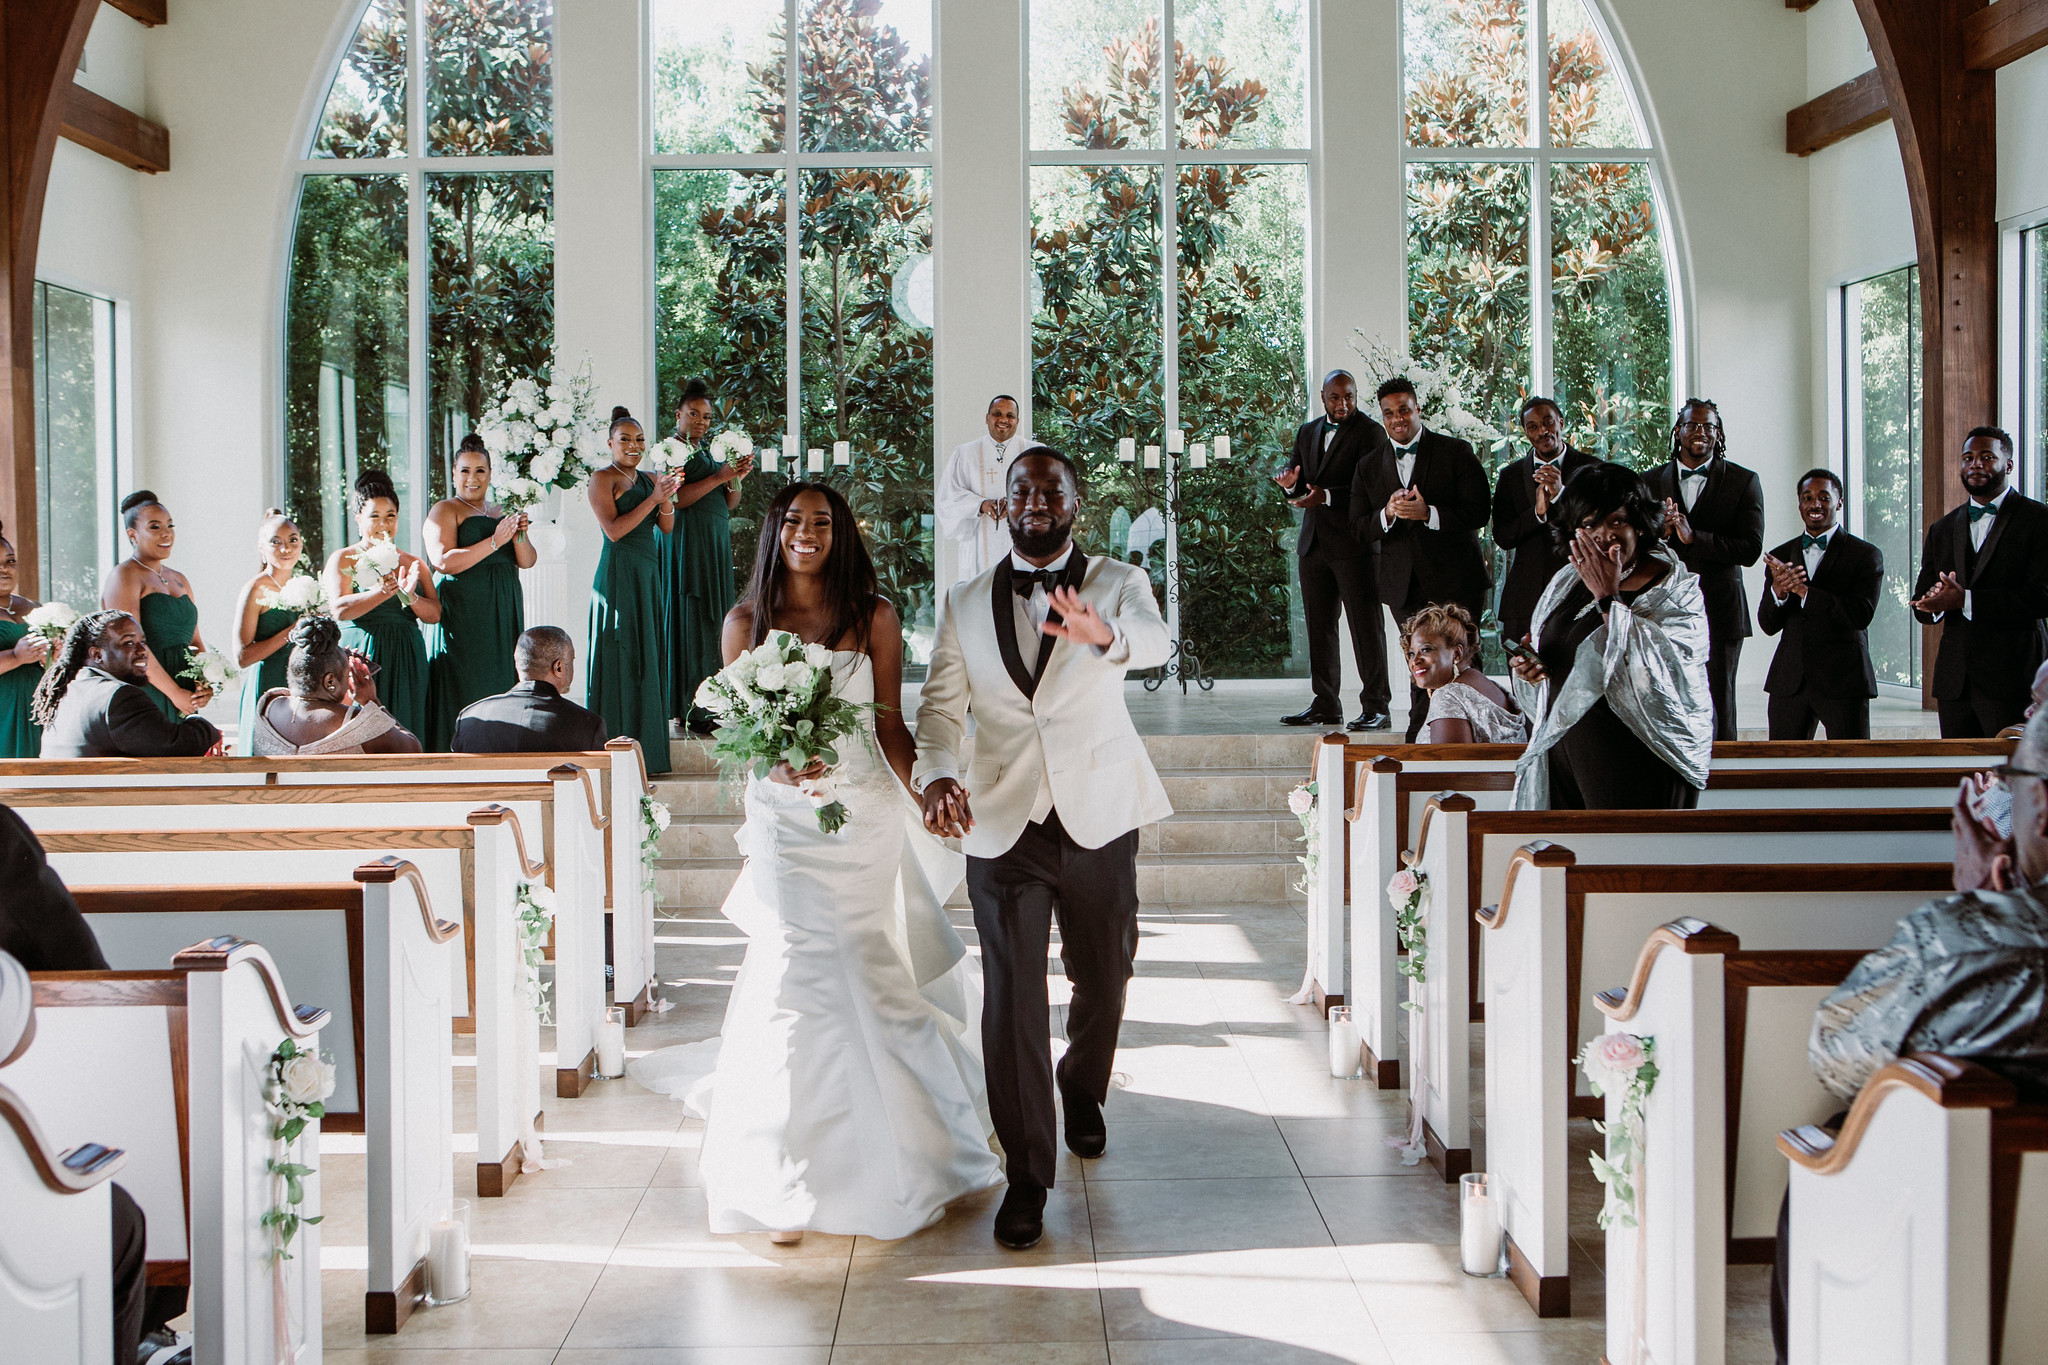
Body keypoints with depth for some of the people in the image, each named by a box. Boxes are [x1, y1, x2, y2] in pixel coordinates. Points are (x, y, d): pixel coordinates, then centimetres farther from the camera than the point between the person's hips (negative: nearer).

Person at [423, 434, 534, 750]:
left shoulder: (500, 513, 20)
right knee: (466, 691, -10)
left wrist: (519, 536, -10)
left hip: (503, 617, 6)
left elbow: (528, 561, 11)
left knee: (501, 685, 2)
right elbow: (444, 561, -15)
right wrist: (494, 541, -18)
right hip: (463, 615, -6)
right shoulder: (445, 511, 0)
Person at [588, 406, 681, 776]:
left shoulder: (647, 479, 15)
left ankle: (645, 752, 10)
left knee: (647, 657, 7)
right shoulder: (602, 479, -5)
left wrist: (667, 498, -10)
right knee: (621, 659, -6)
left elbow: (667, 528, 8)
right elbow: (614, 530, -15)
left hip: (649, 574, 7)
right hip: (619, 575, -7)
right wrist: (652, 498, -18)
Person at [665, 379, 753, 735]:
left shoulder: (710, 451, 19)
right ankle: (690, 710, -8)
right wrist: (718, 477, -17)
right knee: (691, 621, -9)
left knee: (714, 621, 4)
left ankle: (711, 703, 6)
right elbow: (676, 498, -15)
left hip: (717, 545, 7)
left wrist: (735, 478, -2)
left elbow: (731, 504, 17)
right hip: (688, 544, -7)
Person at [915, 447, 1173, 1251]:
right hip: (1001, 824, 0)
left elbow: (1154, 642, -24)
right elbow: (941, 706, 4)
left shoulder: (1117, 584, -2)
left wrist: (1102, 633, -48)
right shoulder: (966, 603, 6)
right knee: (1011, 999, -3)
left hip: (1098, 820, 0)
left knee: (1102, 980, 15)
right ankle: (1026, 1176, 5)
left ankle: (1082, 1092, 46)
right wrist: (936, 775, -18)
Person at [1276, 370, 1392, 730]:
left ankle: (1376, 707, -3)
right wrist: (1292, 482, -8)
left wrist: (1326, 496, -28)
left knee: (1365, 625, -6)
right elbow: (1296, 487, 16)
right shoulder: (1307, 432, 16)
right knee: (1319, 626, 9)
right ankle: (1325, 704, 16)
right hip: (1314, 543, 7)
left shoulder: (1370, 432, -6)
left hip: (1355, 542, -7)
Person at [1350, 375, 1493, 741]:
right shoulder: (1369, 467, 12)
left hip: (1454, 580, -3)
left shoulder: (1456, 452, 2)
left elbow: (1479, 511, -6)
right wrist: (1387, 514, -14)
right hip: (1405, 585, 3)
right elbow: (1358, 528, 7)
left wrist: (1429, 514, -19)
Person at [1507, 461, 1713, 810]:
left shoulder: (1676, 592, -8)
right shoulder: (1568, 582, 10)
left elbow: (1658, 675, -23)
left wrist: (1609, 597, -19)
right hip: (1563, 753, 5)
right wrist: (1529, 667, -1)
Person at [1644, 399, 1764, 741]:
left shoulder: (1743, 482, 3)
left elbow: (1750, 549, -7)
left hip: (1719, 611, -2)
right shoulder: (1651, 482, 10)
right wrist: (1657, 533, -16)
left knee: (1718, 708, 1)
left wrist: (1693, 537, -19)